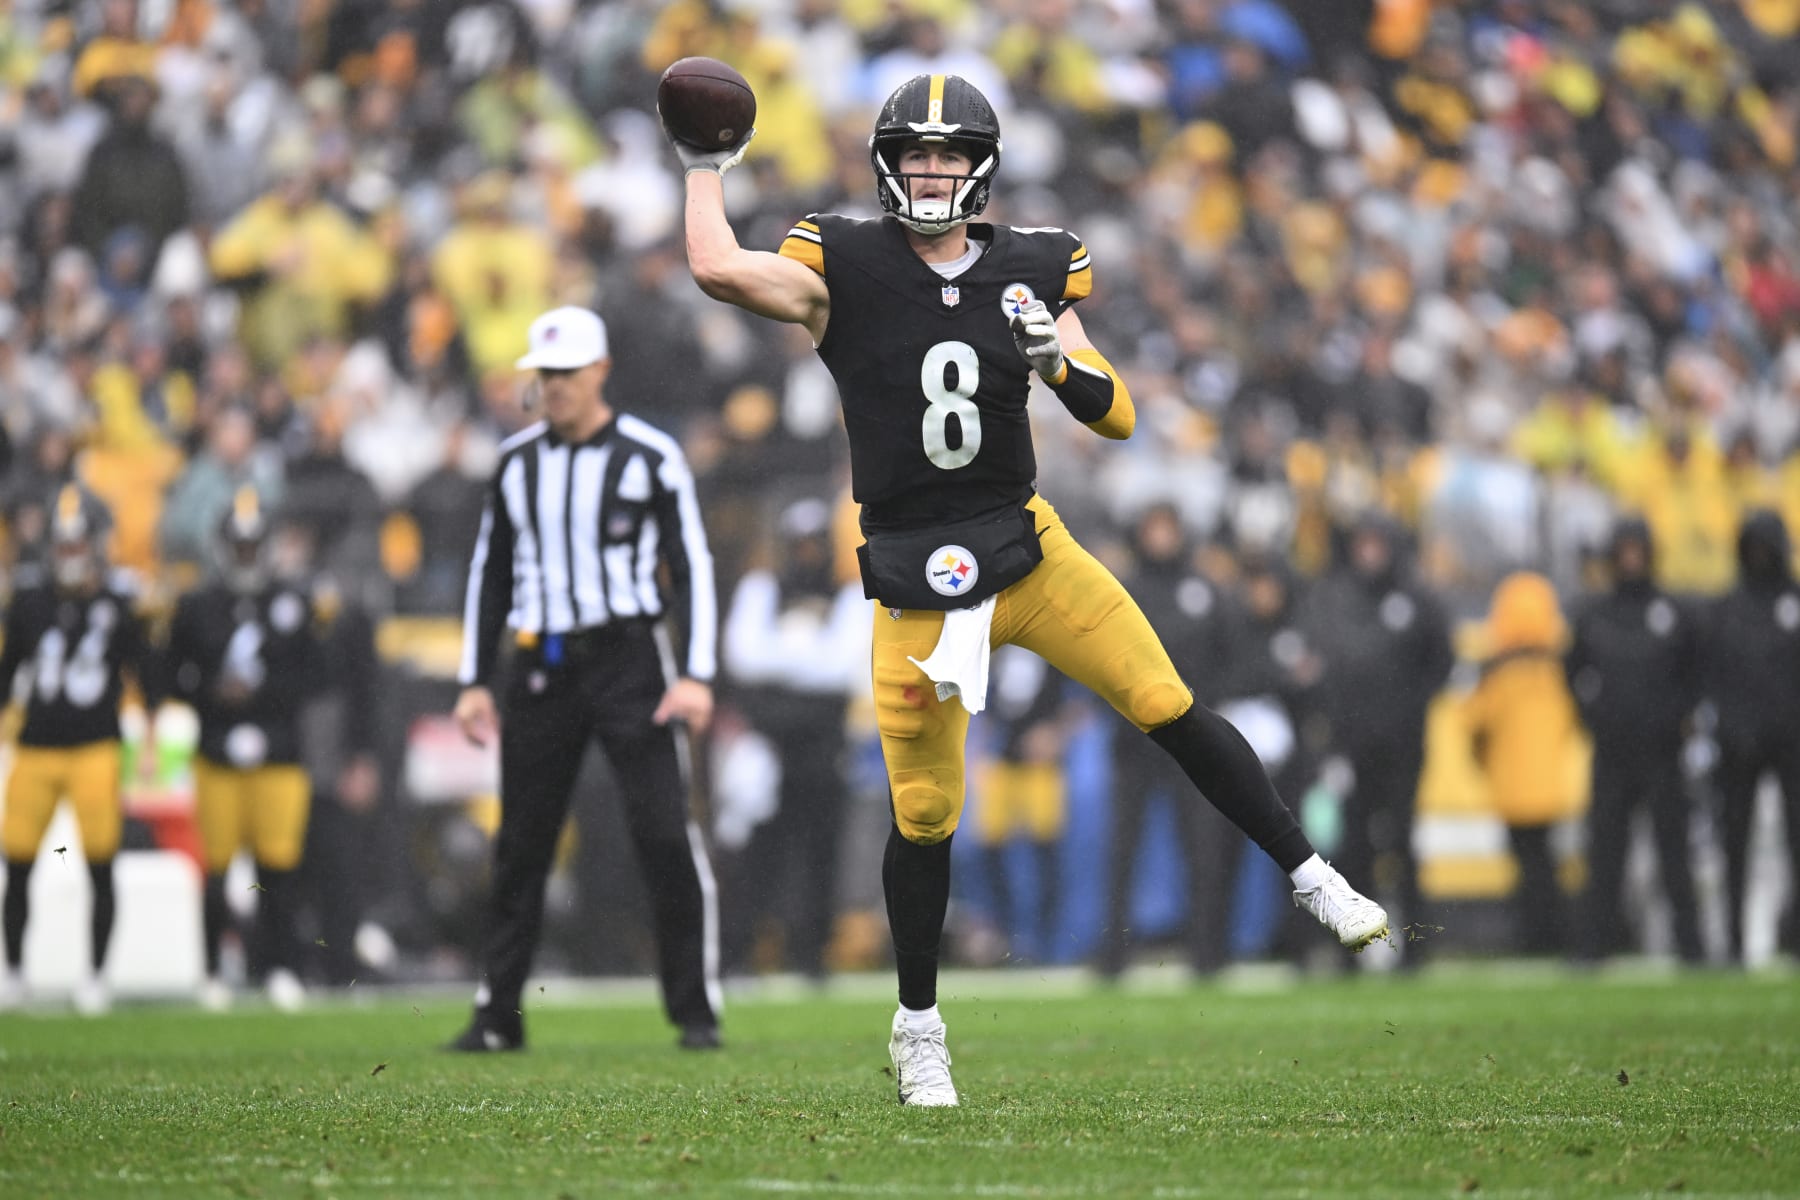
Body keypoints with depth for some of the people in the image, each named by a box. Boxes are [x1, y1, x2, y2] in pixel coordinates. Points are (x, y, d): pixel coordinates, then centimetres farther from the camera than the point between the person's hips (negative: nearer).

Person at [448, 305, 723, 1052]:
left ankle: (696, 1011, -3)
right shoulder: (516, 462, 11)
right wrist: (475, 681, 12)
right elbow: (489, 571, 17)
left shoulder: (650, 457, -1)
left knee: (665, 835, -10)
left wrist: (696, 675, -11)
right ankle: (497, 1013, 10)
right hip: (541, 667, 4)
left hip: (629, 660, -4)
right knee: (520, 845, 3)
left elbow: (692, 566, -2)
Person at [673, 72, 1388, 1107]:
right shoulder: (845, 270, -4)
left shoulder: (1029, 274, 3)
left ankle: (1311, 878, 6)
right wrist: (707, 166, -6)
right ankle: (919, 1029, 20)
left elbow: (1117, 417, 1)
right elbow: (719, 270, -21)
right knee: (924, 813, 3)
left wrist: (1059, 363, -18)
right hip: (916, 583, -2)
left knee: (1174, 711, -7)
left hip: (1026, 548, 2)